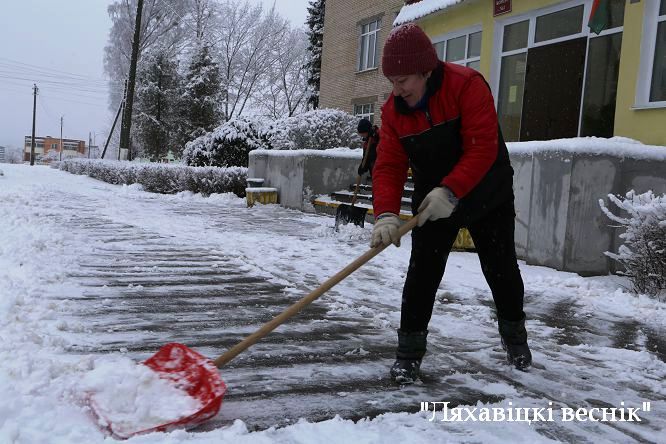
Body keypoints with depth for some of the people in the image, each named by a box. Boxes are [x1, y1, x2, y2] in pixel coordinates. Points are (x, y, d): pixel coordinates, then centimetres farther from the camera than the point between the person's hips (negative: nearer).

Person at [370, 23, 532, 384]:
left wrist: (450, 191, -39)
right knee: (422, 271, -6)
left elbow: (483, 148, -30)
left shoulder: (467, 85, -24)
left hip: (488, 196, -2)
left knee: (501, 268, 10)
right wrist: (386, 214, -30)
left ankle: (514, 334, 34)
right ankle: (410, 348, 7)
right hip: (432, 202, 3)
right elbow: (388, 166, -15)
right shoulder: (393, 110, -10)